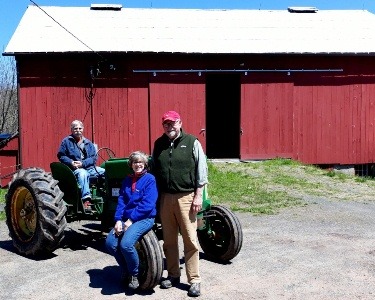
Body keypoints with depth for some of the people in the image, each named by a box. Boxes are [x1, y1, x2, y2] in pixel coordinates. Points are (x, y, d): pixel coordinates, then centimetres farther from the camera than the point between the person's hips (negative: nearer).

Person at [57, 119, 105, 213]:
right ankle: (86, 200, -50)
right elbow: (61, 155, 3)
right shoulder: (66, 141, 9)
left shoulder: (88, 143, 16)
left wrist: (83, 163, -11)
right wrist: (71, 163, -14)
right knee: (82, 173, -40)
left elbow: (94, 157, 6)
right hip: (74, 169, -4)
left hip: (89, 168, 4)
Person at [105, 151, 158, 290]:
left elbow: (147, 204, -14)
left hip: (145, 218, -6)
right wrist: (118, 220, -8)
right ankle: (125, 270, 12)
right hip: (126, 219, 6)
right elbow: (121, 201, 8)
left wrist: (131, 220, -16)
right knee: (110, 242, -12)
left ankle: (134, 274, -3)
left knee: (126, 243, -28)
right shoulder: (127, 180, 14)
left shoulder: (149, 179, -5)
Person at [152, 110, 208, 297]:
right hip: (165, 197, 4)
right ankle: (173, 275, 25)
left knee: (190, 240, -2)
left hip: (186, 197, -4)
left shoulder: (192, 142, -2)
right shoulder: (158, 144, 10)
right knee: (169, 239, 11)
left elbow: (201, 170, -3)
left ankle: (194, 280, 5)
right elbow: (154, 170, 16)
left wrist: (198, 196, -8)